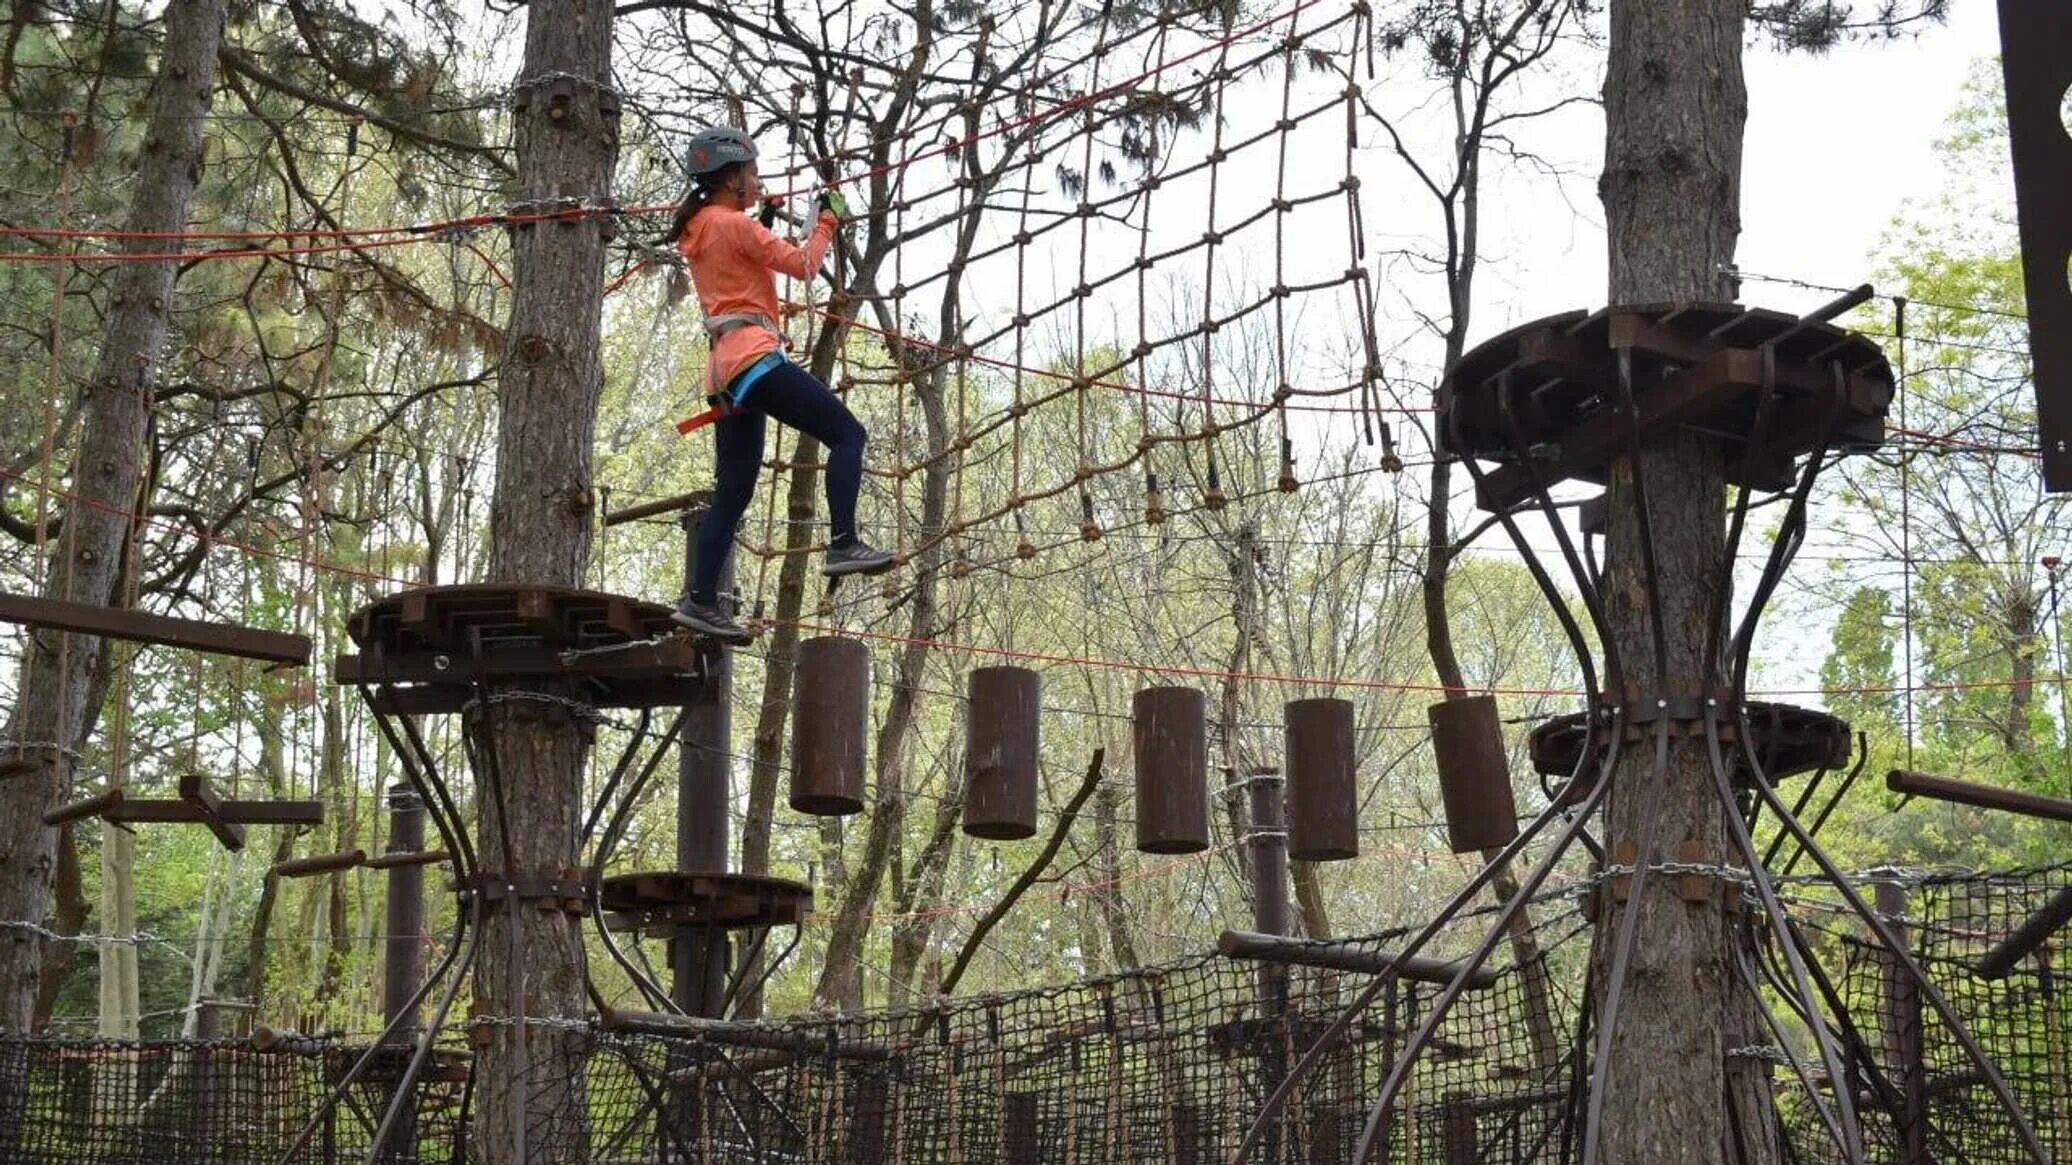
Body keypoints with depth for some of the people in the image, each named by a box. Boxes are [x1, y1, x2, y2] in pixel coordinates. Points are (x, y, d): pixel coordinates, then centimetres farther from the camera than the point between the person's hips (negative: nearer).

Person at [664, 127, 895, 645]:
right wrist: (828, 220, 5)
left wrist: (762, 226, 28)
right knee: (846, 433, -8)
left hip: (724, 370, 9)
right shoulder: (735, 224, -6)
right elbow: (802, 264, -9)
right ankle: (843, 544, -21)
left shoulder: (696, 231, 21)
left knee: (733, 493, 10)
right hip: (753, 356, -9)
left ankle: (701, 600, 7)